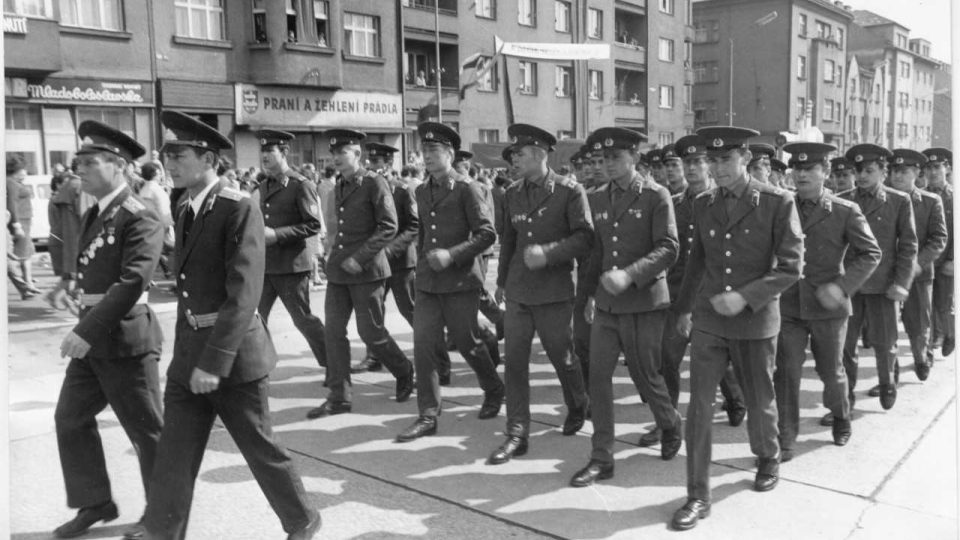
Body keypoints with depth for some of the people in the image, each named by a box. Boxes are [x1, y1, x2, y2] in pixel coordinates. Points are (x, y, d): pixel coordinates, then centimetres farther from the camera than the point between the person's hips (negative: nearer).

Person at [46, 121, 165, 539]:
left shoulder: (139, 218, -16)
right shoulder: (93, 214, 12)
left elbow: (132, 282, -25)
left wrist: (87, 331, -28)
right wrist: (68, 282, 4)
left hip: (125, 338, -9)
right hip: (92, 338, 9)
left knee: (148, 430, 3)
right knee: (70, 418, 16)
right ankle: (95, 503, 33)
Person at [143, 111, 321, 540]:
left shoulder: (239, 208, -14)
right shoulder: (186, 212, 11)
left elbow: (243, 294, -21)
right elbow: (190, 287, 12)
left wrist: (214, 360, -23)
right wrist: (187, 352, 10)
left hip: (234, 352, -7)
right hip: (188, 351, 7)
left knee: (261, 450, 8)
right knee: (173, 459, 8)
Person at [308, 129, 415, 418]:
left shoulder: (375, 183, -9)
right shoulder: (339, 185, 12)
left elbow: (389, 227, -14)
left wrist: (359, 257, -19)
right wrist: (337, 253, 13)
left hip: (366, 270, -7)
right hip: (338, 269, 7)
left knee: (371, 332, 0)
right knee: (334, 330, 2)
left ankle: (405, 373, 26)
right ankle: (338, 397, 10)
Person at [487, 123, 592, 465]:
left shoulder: (570, 192, -8)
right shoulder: (512, 195, 8)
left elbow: (585, 236, -12)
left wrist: (547, 253, -24)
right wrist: (501, 281, 24)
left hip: (554, 293, -4)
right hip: (518, 292, 4)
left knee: (562, 357, 10)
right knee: (515, 361, 1)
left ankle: (578, 407, 40)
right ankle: (517, 435, 9)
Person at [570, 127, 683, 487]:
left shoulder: (656, 196, -7)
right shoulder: (598, 198, 9)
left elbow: (668, 248, -14)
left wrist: (629, 274, -25)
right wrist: (590, 292, 15)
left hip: (644, 303, -5)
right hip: (606, 304, 5)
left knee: (645, 376, 7)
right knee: (598, 376, 0)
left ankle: (671, 427, 39)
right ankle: (601, 459, 11)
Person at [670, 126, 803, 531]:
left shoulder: (778, 203, -9)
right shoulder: (703, 204, 3)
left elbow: (790, 267, -10)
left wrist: (745, 297, -20)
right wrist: (684, 307, 22)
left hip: (756, 321, -2)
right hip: (708, 320, 2)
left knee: (759, 401, 16)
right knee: (699, 406, -2)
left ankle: (769, 459, 46)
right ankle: (698, 497, 9)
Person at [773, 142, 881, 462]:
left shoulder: (846, 211, -5)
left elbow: (871, 253, -4)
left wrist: (842, 286, -17)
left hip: (827, 306, -1)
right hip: (788, 304, 1)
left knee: (831, 370, 15)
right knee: (786, 372, -2)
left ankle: (841, 417, 45)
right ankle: (784, 442, 8)